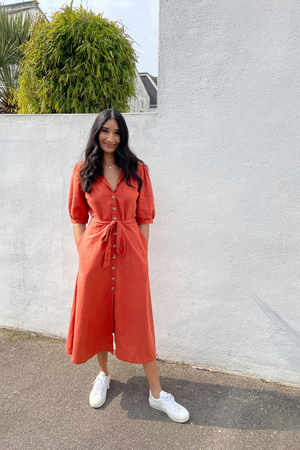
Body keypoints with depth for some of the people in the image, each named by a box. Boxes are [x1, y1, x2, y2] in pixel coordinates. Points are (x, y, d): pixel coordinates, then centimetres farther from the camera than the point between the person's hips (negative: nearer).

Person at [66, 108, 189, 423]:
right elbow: (77, 217, 7)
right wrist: (83, 253, 0)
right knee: (96, 315, 14)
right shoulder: (82, 171, 3)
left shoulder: (137, 170, 1)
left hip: (130, 253, -1)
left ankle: (157, 393, 21)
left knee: (138, 321, 5)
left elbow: (144, 217, 2)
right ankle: (103, 375, 40)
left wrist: (141, 255, -2)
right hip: (94, 252, 1)